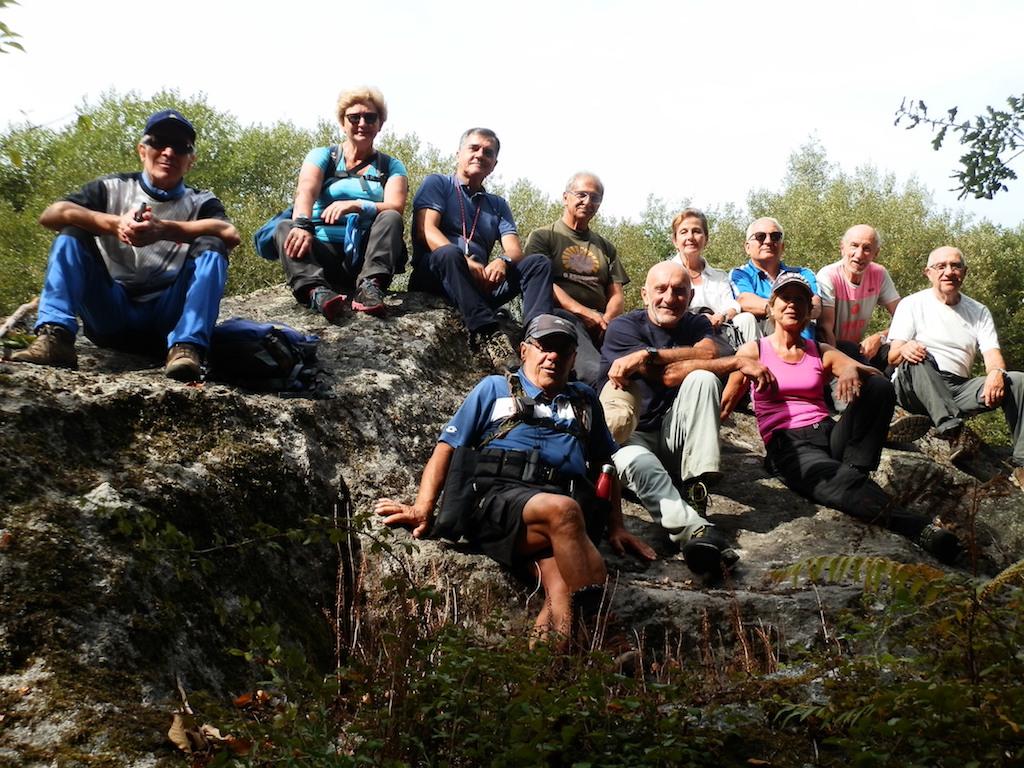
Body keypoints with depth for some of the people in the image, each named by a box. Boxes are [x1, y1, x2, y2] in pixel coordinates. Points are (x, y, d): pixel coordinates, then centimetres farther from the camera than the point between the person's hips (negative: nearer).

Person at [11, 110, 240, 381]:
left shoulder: (200, 203, 8)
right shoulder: (111, 189, 10)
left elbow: (231, 235, -16)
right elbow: (50, 215, -9)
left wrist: (163, 230, -32)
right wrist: (114, 224, -27)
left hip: (167, 317, -1)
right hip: (109, 314, 1)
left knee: (211, 246, -19)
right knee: (73, 232, -13)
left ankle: (186, 348, -38)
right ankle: (55, 336, -31)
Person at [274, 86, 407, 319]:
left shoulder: (391, 167, 12)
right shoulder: (323, 156, 11)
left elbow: (395, 208, -7)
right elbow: (305, 192, -10)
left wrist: (356, 206, -28)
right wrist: (302, 225, -34)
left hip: (366, 255, 0)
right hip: (323, 252, 0)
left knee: (391, 219, -25)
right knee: (285, 228, -26)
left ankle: (370, 286, -47)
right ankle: (316, 290, -55)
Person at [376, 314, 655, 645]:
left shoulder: (584, 400, 32)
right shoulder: (495, 389, 23)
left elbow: (605, 465, 35)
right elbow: (446, 449, 16)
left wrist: (616, 528, 22)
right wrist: (422, 509, 2)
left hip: (570, 503, 3)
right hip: (498, 499, -3)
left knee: (561, 589, -32)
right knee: (562, 510, -38)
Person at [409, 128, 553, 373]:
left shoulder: (498, 205, 25)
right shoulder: (437, 184, 12)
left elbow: (515, 250, 8)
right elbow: (425, 230, -7)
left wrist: (503, 261, -20)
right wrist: (465, 261, -25)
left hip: (482, 284, 5)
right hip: (435, 276, -4)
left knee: (538, 262, -14)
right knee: (449, 253, -36)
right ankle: (488, 334, -51)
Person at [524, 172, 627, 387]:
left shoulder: (606, 248, 30)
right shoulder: (542, 237, 14)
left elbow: (616, 296, 20)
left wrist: (606, 320, -7)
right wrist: (584, 312, -17)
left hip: (600, 323, 4)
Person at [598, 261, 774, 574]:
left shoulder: (697, 325, 10)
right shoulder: (623, 327, -5)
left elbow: (708, 353, -16)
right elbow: (668, 375, -19)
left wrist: (646, 355, -27)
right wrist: (738, 363, -21)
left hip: (676, 440, 4)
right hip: (631, 437, -4)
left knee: (702, 379, -23)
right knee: (635, 462, -39)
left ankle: (695, 490, -29)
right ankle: (695, 529, -59)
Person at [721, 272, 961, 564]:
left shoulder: (822, 353, 20)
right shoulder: (753, 352, 12)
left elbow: (878, 374, 5)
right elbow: (723, 406, 11)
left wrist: (853, 369, -16)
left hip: (827, 434, 5)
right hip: (785, 445, -4)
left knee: (879, 386, -21)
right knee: (839, 485, -38)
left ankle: (855, 472, -26)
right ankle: (919, 528, -48)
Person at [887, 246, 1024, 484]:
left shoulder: (979, 312, 18)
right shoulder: (912, 304, 7)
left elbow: (991, 353, 5)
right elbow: (892, 356, -4)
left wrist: (996, 372, -20)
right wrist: (904, 349, -29)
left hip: (958, 390, 4)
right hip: (916, 390, -3)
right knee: (917, 356, -35)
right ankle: (952, 431, -50)